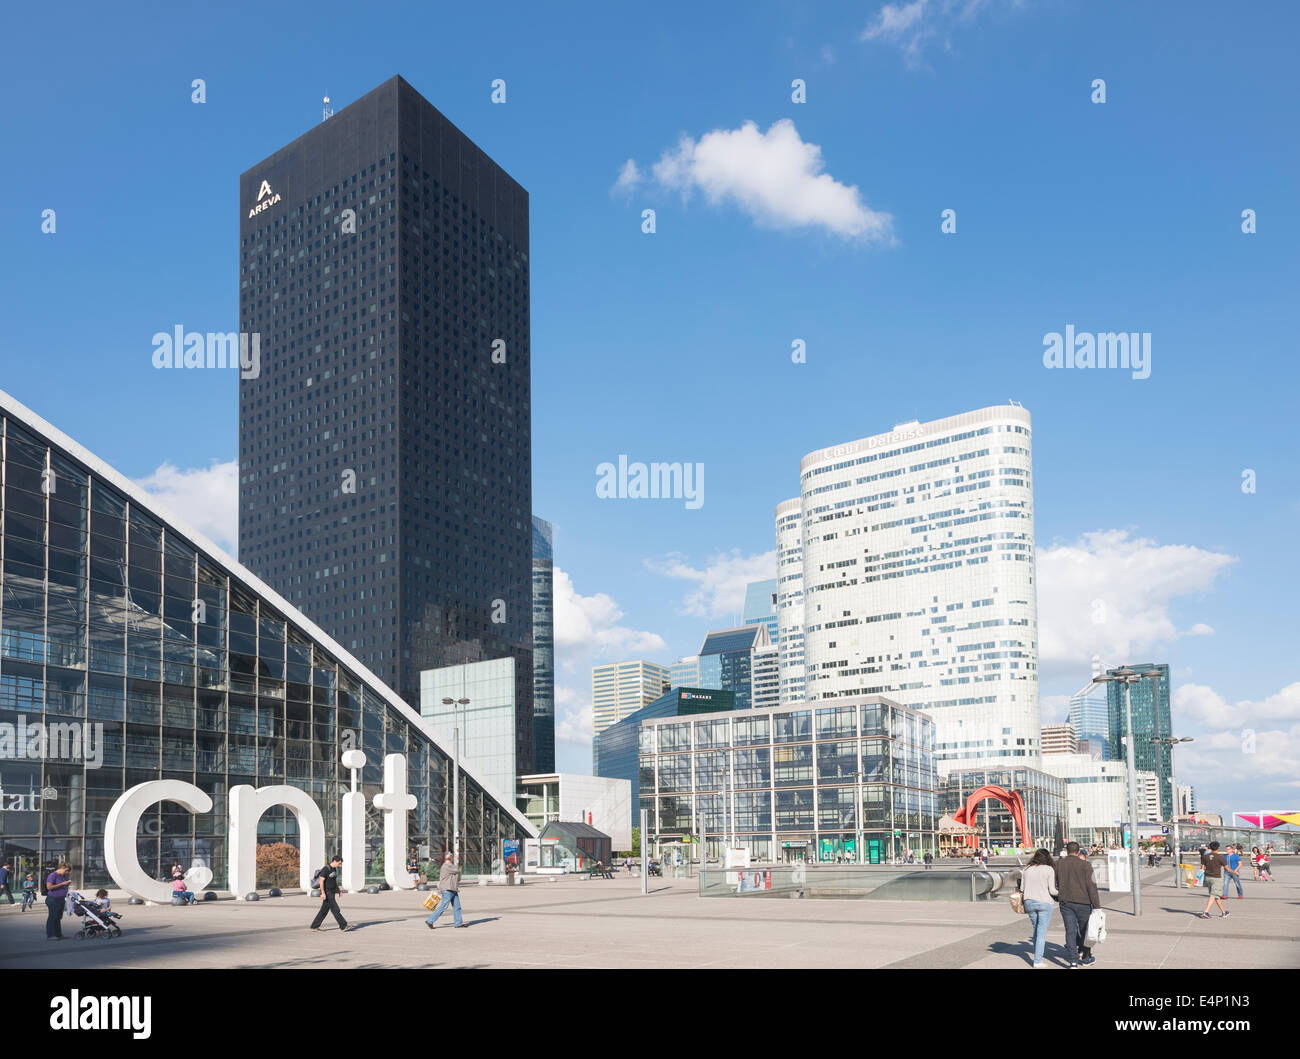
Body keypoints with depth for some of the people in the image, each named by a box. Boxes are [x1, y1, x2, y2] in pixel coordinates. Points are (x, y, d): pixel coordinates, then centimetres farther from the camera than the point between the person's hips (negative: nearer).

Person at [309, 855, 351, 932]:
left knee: (324, 910, 10)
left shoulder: (335, 869, 12)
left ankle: (314, 926, 17)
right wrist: (323, 893, -23)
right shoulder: (326, 869, -16)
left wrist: (339, 890, 17)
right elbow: (321, 881, -19)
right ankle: (343, 926, -7)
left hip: (332, 893, 9)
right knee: (335, 909, -8)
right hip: (327, 893, -9)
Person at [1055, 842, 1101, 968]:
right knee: (1085, 930, 13)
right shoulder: (1085, 865, -7)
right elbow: (1091, 886, -9)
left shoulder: (1059, 864, 3)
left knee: (1070, 931, 2)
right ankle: (1085, 958, 24)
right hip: (1083, 902, -2)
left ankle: (1073, 962, -4)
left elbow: (1055, 883, 9)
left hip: (1065, 902, 2)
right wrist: (1096, 905, -7)